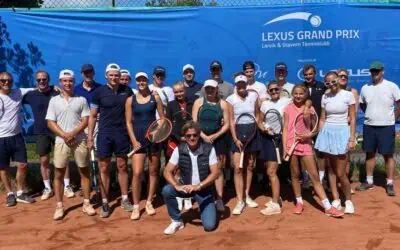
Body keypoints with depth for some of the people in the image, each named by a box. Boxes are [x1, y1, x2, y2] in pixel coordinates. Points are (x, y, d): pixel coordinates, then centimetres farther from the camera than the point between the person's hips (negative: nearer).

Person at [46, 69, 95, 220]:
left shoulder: (81, 100, 5)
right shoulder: (54, 101, 7)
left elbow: (86, 120, -1)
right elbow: (50, 122, 1)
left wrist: (73, 133, -15)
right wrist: (64, 135, -13)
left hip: (80, 140, 0)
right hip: (61, 141, 0)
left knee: (84, 172, 5)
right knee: (59, 174, 3)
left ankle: (86, 203, 16)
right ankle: (59, 206, 14)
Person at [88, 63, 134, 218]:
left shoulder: (127, 91, 2)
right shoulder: (99, 92, -3)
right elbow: (92, 116, 0)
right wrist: (89, 137, -5)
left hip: (122, 134, 2)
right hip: (104, 134, -1)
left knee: (122, 167, 11)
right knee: (104, 169, 4)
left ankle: (125, 199, 22)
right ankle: (105, 203, 13)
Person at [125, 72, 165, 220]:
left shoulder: (155, 98, 4)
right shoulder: (130, 100, 4)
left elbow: (162, 118, 4)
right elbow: (128, 122, 2)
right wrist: (134, 141, -7)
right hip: (138, 139, -1)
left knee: (153, 171, 8)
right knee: (137, 173, -8)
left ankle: (149, 202, 23)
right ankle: (136, 206, 4)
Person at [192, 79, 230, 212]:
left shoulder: (223, 104, 4)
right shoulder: (198, 102, 4)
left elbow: (227, 124, 0)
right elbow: (194, 122, -1)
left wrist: (215, 135, -13)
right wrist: (203, 136, -14)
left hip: (218, 139, 0)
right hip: (201, 139, 0)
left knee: (218, 169, 2)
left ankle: (219, 199, 8)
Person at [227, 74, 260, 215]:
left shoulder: (253, 96, 3)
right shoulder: (231, 99, -3)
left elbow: (257, 115, 10)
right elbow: (231, 121, -5)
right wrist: (235, 139, -12)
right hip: (238, 132, -2)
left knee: (250, 166, 11)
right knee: (238, 168, -8)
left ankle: (247, 195, 25)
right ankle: (240, 201, -3)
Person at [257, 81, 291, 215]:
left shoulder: (287, 101, -4)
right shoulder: (264, 103, 10)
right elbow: (260, 121, 14)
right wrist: (264, 129, -6)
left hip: (279, 138, -6)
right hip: (266, 138, 6)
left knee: (271, 171, -11)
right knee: (269, 170, 12)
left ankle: (275, 205, -4)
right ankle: (276, 197, 29)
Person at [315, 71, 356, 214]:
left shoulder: (348, 95, -4)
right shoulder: (325, 97, 6)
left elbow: (352, 119, -4)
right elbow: (322, 119, 10)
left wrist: (352, 138, -10)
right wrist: (320, 137, 6)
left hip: (342, 133, -4)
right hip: (327, 133, 4)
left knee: (340, 173, -3)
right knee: (331, 169, 9)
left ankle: (348, 201, 18)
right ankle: (336, 200, 20)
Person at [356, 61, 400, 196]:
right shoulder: (365, 88, 4)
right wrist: (370, 115, 11)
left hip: (386, 127, -3)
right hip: (369, 126, 4)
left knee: (388, 155, 2)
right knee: (370, 154, 11)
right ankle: (369, 181, 21)